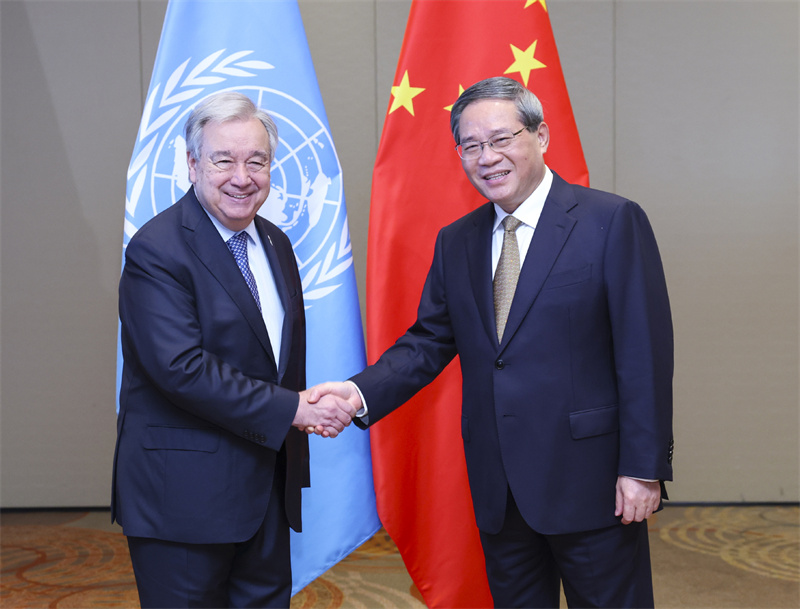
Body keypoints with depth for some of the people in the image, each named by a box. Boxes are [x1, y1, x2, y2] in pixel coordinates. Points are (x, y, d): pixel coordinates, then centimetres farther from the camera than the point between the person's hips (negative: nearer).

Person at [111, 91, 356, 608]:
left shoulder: (275, 243, 10)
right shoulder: (157, 250, -15)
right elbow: (181, 367, -24)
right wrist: (290, 409, -21)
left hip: (267, 487, 7)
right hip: (184, 494, -7)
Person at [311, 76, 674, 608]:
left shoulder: (613, 221, -8)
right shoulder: (455, 242, 9)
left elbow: (645, 353, -10)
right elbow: (429, 341, 8)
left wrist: (644, 467, -13)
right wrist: (362, 392, -9)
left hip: (590, 482, -4)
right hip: (498, 489, 5)